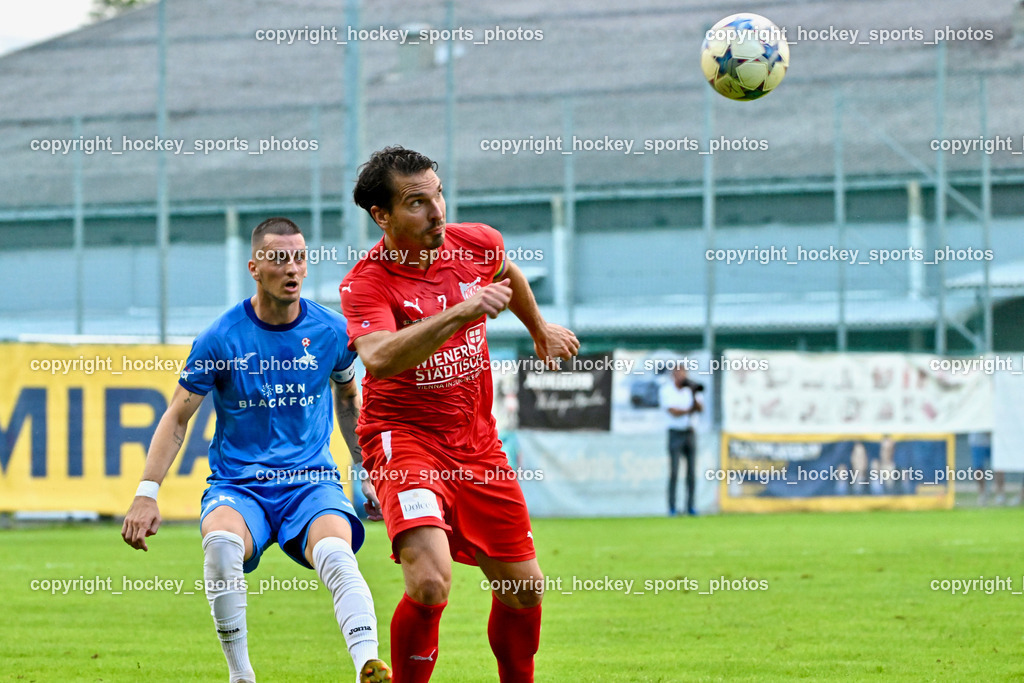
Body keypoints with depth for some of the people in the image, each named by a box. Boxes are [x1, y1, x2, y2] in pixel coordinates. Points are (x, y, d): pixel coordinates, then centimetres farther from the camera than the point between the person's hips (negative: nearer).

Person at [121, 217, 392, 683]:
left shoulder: (331, 331, 2)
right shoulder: (222, 339, -5)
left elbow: (348, 398, 23)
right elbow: (177, 417, 2)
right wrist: (147, 493, -6)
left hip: (311, 482, 1)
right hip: (237, 485, -1)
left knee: (336, 553, -33)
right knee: (221, 540, -36)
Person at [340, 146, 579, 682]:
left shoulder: (477, 244, -1)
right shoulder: (366, 283, -18)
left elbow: (507, 275, 25)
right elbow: (378, 359, -39)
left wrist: (540, 331, 39)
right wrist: (460, 313, -47)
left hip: (477, 444, 6)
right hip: (403, 438, -6)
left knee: (523, 590, 11)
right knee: (430, 582, -27)